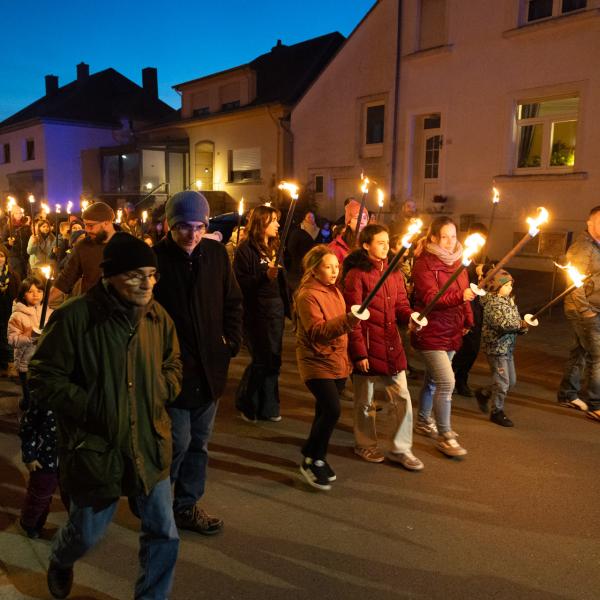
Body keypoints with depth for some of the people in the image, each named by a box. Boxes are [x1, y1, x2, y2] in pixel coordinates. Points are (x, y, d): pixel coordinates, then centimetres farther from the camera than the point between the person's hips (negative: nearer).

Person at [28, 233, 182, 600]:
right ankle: (61, 560, 56)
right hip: (95, 447, -3)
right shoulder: (74, 317, -17)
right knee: (88, 534, 18)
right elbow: (45, 380, -12)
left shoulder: (159, 316, -2)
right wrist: (95, 408, -18)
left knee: (163, 534, 8)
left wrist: (163, 391, -3)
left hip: (150, 444, 4)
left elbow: (173, 364, 16)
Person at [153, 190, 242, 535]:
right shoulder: (155, 258, -13)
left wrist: (232, 341, 2)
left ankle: (187, 506, 32)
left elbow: (232, 302, 9)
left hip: (210, 366, 5)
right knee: (179, 441, 1)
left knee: (199, 442, 15)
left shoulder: (216, 253, 0)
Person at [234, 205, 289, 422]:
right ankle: (246, 404, 19)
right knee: (261, 360, -2)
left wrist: (287, 307, 13)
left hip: (276, 310, 7)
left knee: (273, 361, 10)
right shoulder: (246, 249, -9)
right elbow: (240, 283, -16)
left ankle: (268, 407, 23)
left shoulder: (275, 247, 13)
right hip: (256, 313, -7)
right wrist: (265, 275, -25)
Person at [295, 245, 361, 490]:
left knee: (325, 411, 12)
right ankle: (311, 461, 1)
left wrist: (347, 352, 19)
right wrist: (347, 320, -39)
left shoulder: (334, 291, 12)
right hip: (317, 363, -8)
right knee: (332, 410, -18)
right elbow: (317, 332, -27)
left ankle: (314, 456, 29)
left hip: (337, 363, 8)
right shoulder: (307, 295, -15)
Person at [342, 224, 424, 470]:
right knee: (365, 400, 12)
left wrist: (411, 316, -11)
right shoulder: (356, 274, -10)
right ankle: (365, 445, 31)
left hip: (392, 345, 6)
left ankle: (401, 449, 21)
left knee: (402, 397, 6)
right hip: (367, 347, -5)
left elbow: (400, 305, 12)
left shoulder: (394, 273, 9)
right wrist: (359, 352, -14)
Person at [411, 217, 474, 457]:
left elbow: (464, 294, 19)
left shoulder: (456, 261, 10)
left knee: (433, 379, 19)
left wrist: (468, 320, 13)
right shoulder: (424, 263, -15)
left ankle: (424, 421, 37)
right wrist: (460, 296, -36)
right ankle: (444, 436, -1)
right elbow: (431, 298, -24)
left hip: (451, 332, 8)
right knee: (446, 382, -13)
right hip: (431, 332, -8)